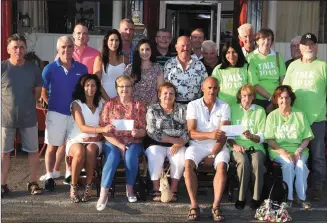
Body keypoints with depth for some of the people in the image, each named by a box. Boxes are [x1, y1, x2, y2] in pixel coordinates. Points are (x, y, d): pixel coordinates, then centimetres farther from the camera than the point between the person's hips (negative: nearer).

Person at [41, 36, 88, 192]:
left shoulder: (82, 69, -1)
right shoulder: (49, 69, -7)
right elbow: (43, 92, 2)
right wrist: (52, 104, 3)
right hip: (56, 113, -2)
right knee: (52, 146, 4)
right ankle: (49, 178, 15)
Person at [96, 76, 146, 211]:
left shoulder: (139, 105, 6)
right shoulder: (109, 104, 4)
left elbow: (144, 130, 3)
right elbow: (103, 129, -4)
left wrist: (137, 133, -22)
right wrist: (119, 145, -14)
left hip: (133, 142, 1)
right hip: (112, 142, 0)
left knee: (130, 157, -31)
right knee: (112, 158, -30)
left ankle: (130, 189, -10)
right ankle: (103, 194, -29)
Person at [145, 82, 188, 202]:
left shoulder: (182, 109, 9)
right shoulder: (152, 110, 4)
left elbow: (187, 130, 1)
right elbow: (152, 132, -8)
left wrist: (179, 144, -18)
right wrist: (174, 139, -13)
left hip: (177, 144, 1)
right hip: (157, 144, -1)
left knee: (180, 158, -29)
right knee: (155, 158, -31)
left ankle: (173, 189, -12)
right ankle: (156, 189, -14)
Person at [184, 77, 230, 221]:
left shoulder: (224, 107, 2)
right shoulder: (193, 105, 2)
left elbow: (223, 135, -6)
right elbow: (191, 133, -7)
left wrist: (212, 155, -16)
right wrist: (210, 135, -25)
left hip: (218, 146, 0)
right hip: (197, 144, 0)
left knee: (222, 166, -30)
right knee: (188, 165, -29)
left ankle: (216, 206, -23)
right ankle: (194, 205, -22)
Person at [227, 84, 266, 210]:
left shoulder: (260, 111, 12)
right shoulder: (233, 109, 13)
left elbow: (262, 137, 5)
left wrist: (251, 136, -16)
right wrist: (234, 144, -13)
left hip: (256, 147, 0)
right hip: (238, 146, 0)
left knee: (257, 163, -33)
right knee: (243, 162, -33)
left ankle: (256, 198, -20)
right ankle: (241, 198, -20)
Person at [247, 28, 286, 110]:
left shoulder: (277, 56, 9)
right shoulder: (252, 58, -3)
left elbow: (283, 81, 8)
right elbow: (254, 84, -9)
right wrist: (271, 98, -11)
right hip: (258, 100, -3)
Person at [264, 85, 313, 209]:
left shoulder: (299, 115, 10)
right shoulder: (272, 116, 6)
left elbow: (307, 138, 6)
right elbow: (270, 140, -1)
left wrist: (299, 151, -12)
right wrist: (283, 152, -15)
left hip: (298, 149, 1)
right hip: (278, 149, -1)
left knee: (301, 164, -29)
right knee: (288, 163, -31)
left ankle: (302, 197, -20)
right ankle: (288, 198, -24)